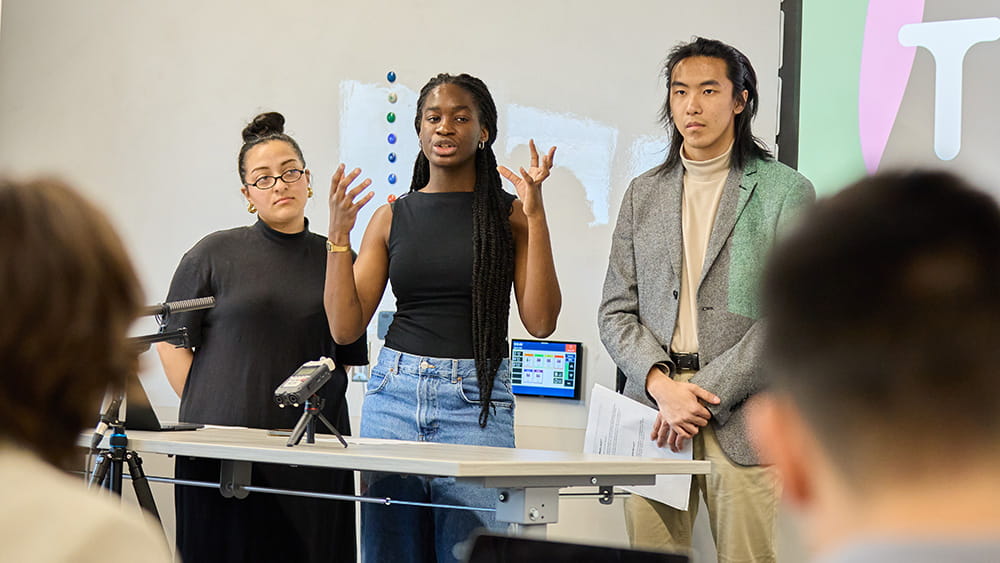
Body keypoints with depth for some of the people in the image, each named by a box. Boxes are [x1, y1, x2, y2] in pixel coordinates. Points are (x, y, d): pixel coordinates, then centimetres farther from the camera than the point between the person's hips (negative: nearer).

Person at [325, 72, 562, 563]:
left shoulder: (509, 214, 6)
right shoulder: (392, 217, 11)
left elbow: (540, 322, -5)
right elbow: (345, 328, 7)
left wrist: (535, 215, -9)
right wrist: (339, 233, -2)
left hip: (477, 399, -2)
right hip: (394, 393, 3)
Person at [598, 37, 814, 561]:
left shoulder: (786, 191, 2)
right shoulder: (644, 194, 15)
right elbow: (616, 310, 10)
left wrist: (706, 395, -11)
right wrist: (661, 386, -8)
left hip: (741, 418, -3)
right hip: (652, 413, 3)